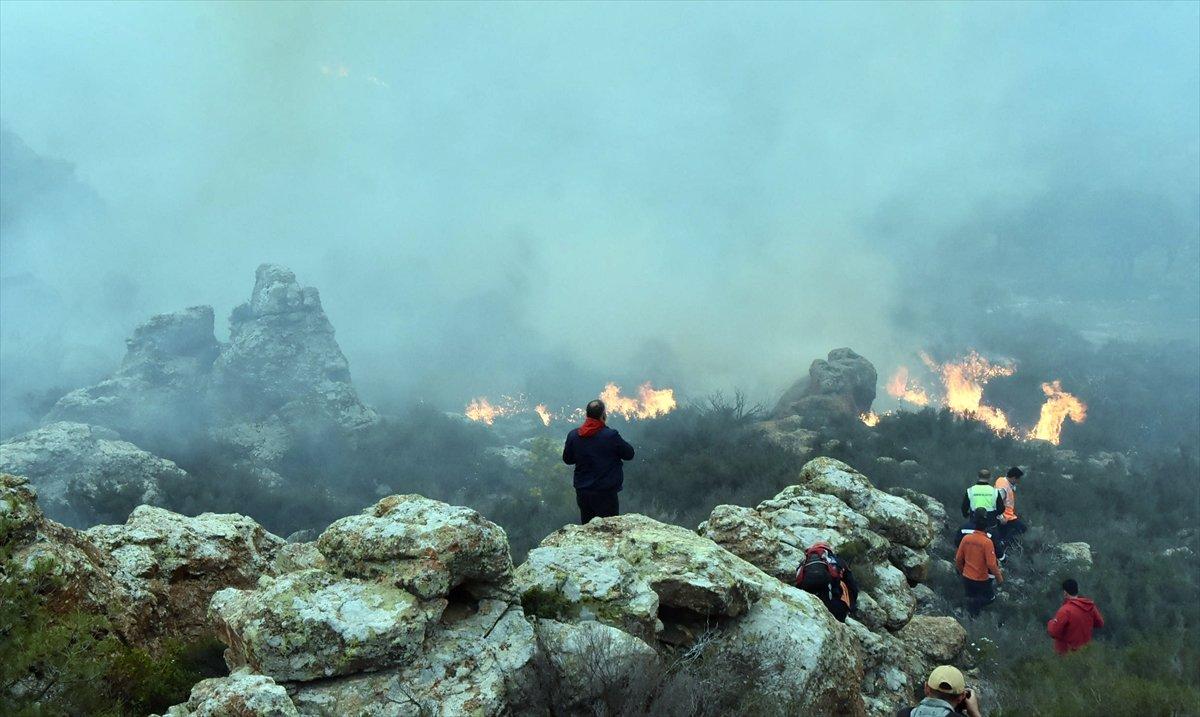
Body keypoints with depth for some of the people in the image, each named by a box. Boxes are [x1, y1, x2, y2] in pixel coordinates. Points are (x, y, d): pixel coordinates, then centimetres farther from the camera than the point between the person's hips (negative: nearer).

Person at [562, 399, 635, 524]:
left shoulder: (573, 435, -5)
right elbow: (629, 454, -5)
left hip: (582, 492, 5)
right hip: (606, 493, -4)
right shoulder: (611, 435, -18)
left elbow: (567, 459, 9)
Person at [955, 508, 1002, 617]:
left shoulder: (966, 538, -8)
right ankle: (977, 601, -1)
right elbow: (991, 564, -21)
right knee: (990, 596, 19)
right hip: (982, 579, -5)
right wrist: (999, 577, -4)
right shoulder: (987, 542, -23)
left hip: (967, 578, 5)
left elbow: (958, 559, 0)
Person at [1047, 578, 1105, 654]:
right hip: (1085, 651, 7)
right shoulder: (1090, 606, -5)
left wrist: (1051, 623, -4)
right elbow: (1100, 623, 10)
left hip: (1067, 653, -7)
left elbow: (1053, 632, -24)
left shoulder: (1065, 610, -26)